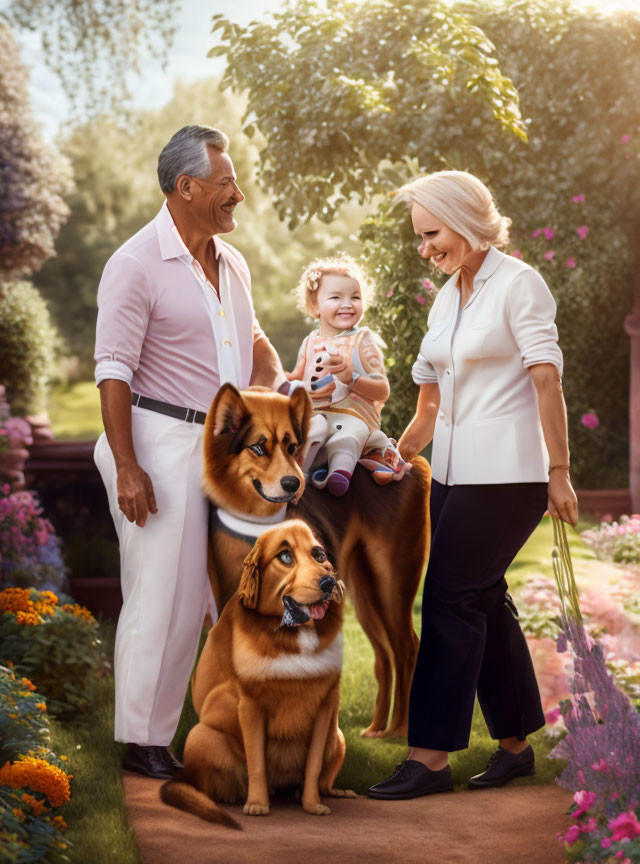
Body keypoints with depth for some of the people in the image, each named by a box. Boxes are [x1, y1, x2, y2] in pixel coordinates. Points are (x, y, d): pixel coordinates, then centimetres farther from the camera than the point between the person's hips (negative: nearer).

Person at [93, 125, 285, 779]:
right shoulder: (136, 264, -11)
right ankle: (143, 741, 8)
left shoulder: (231, 262, 13)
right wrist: (126, 469, -19)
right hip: (163, 443, -7)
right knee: (162, 595, -4)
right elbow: (113, 370, -14)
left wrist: (277, 379, 9)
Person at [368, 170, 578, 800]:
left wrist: (558, 471, -15)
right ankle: (514, 743, 19)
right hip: (455, 471, 8)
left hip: (506, 474, -8)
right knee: (484, 600, 9)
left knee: (452, 599, -9)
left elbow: (546, 379, -12)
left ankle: (431, 756, -5)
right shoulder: (446, 297, 16)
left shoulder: (517, 284, -7)